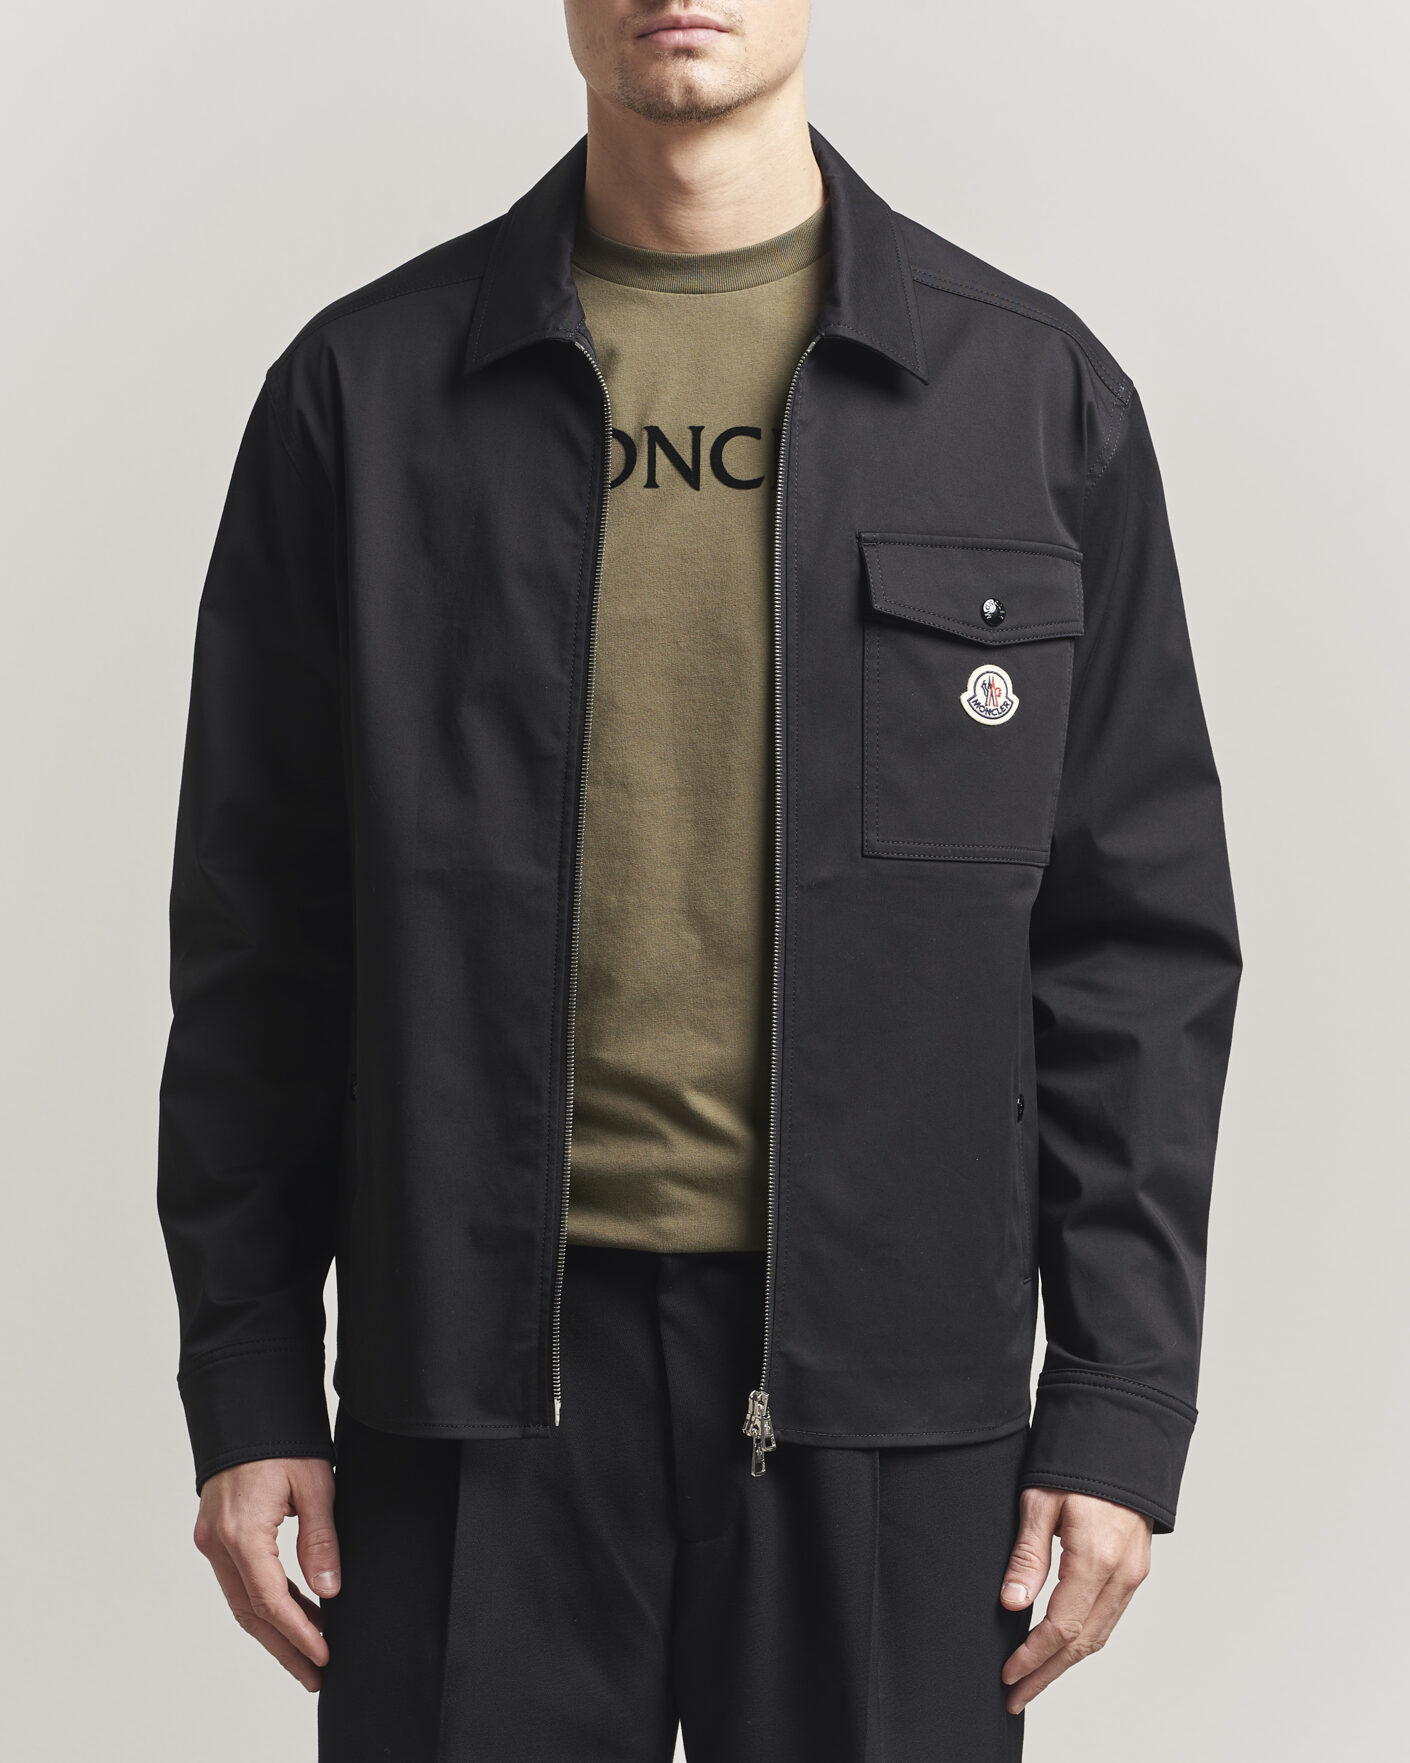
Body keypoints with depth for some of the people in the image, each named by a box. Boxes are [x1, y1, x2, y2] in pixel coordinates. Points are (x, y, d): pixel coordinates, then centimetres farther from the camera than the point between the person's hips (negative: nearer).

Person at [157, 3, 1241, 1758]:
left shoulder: (1034, 389, 4)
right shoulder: (366, 387, 4)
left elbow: (1140, 937, 4)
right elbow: (257, 934, 6)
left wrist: (1123, 1407, -1)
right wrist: (247, 1385, 2)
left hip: (884, 1369, 0)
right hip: (476, 1373, 0)